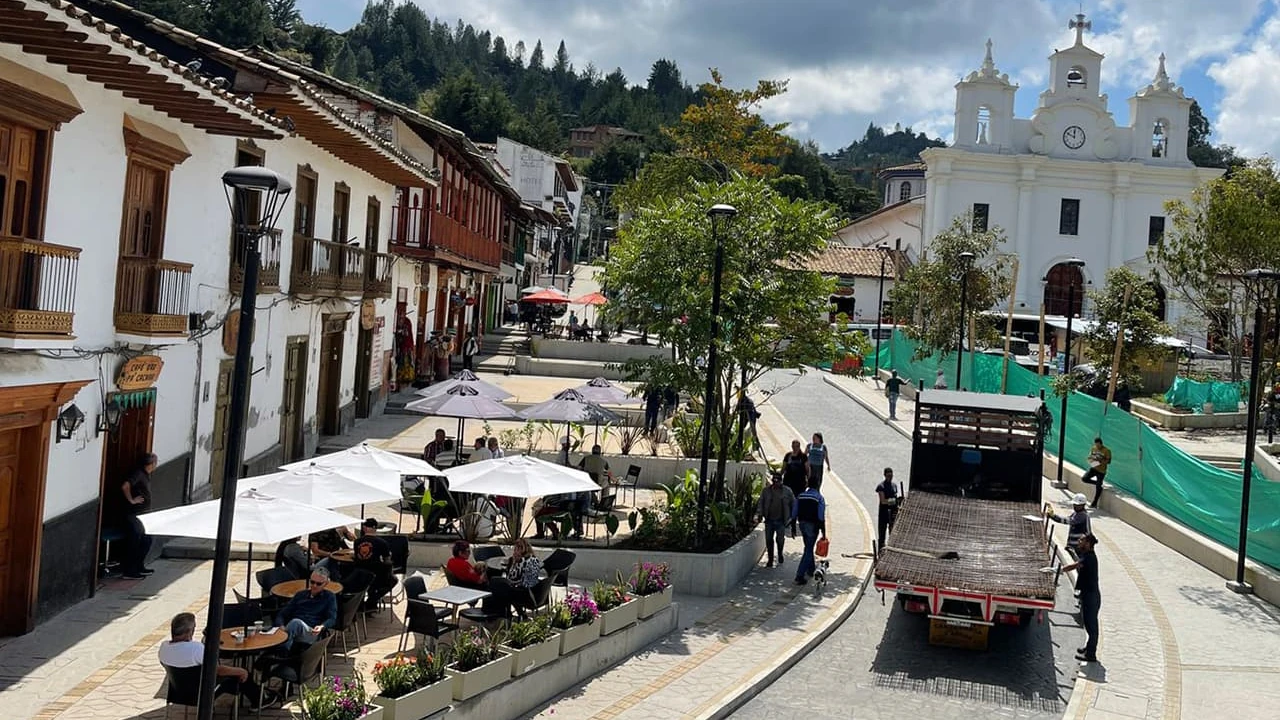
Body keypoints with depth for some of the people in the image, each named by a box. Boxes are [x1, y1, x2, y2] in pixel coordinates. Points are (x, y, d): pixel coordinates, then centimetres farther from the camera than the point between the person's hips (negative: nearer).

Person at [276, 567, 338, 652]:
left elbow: (332, 619, 7)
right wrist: (281, 626, 0)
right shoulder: (300, 594, 29)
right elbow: (282, 614, 24)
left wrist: (321, 627, -17)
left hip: (311, 634, -3)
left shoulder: (329, 597, 21)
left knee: (296, 622, -38)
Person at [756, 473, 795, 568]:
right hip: (769, 520, 2)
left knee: (780, 539, -3)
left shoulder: (787, 491, 2)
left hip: (781, 521, -2)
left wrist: (792, 516, 5)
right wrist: (760, 514, -7)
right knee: (769, 540, 5)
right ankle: (770, 560, 16)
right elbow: (760, 503, 6)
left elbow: (793, 503, 9)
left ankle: (780, 559, 19)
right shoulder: (766, 491, 5)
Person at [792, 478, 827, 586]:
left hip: (802, 524, 5)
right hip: (813, 526, -5)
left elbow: (794, 514, 5)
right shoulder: (819, 498, -11)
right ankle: (800, 576, -9)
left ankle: (811, 569, 42)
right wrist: (823, 533, -9)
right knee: (808, 550, -2)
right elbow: (821, 518, -13)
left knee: (808, 547, 25)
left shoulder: (800, 496, 3)